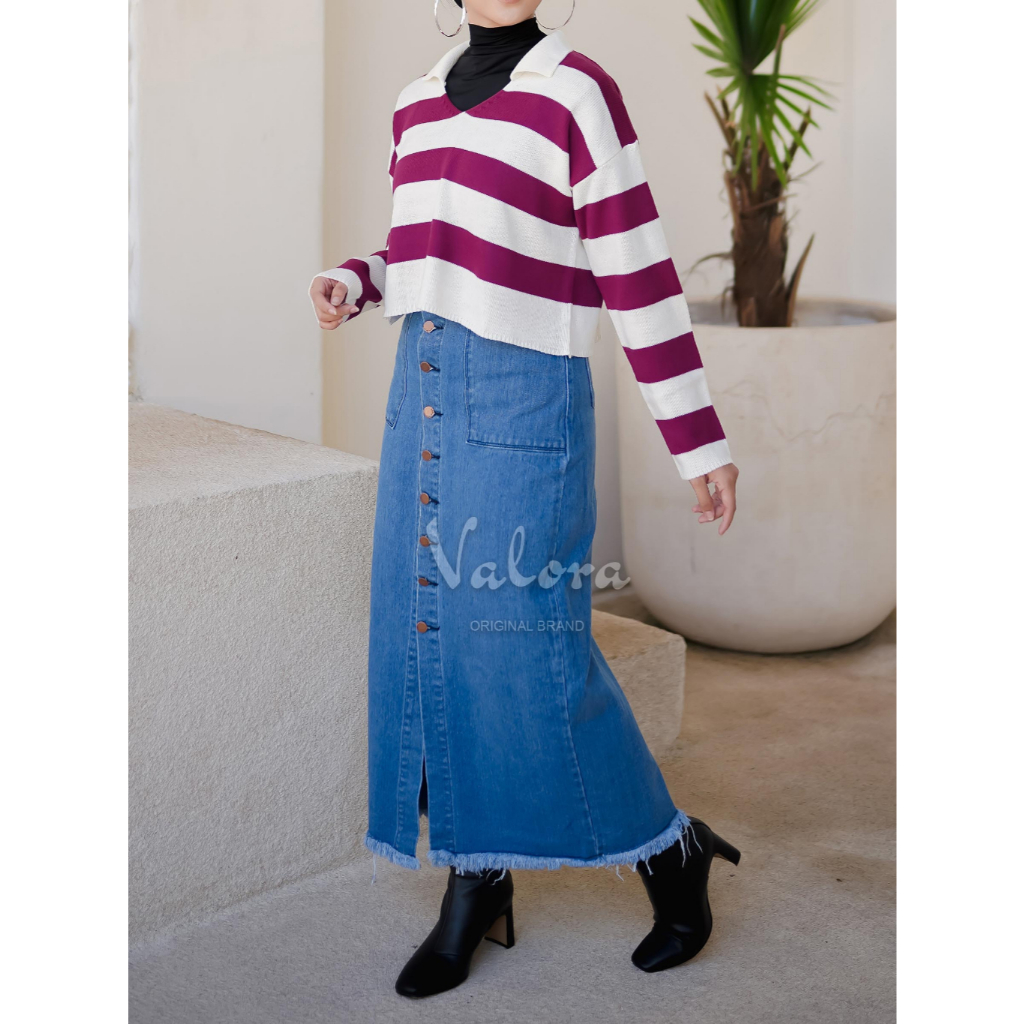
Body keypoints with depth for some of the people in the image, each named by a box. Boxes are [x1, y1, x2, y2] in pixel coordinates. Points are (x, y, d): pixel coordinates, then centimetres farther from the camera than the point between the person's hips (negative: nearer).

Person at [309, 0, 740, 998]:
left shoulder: (575, 90, -7)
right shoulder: (418, 104, 13)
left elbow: (638, 272, -9)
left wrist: (699, 440, -9)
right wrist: (351, 284, 2)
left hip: (525, 395, -7)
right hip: (424, 391, 7)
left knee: (528, 645, -4)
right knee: (429, 631, 7)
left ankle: (668, 850, 18)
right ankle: (475, 884, 20)